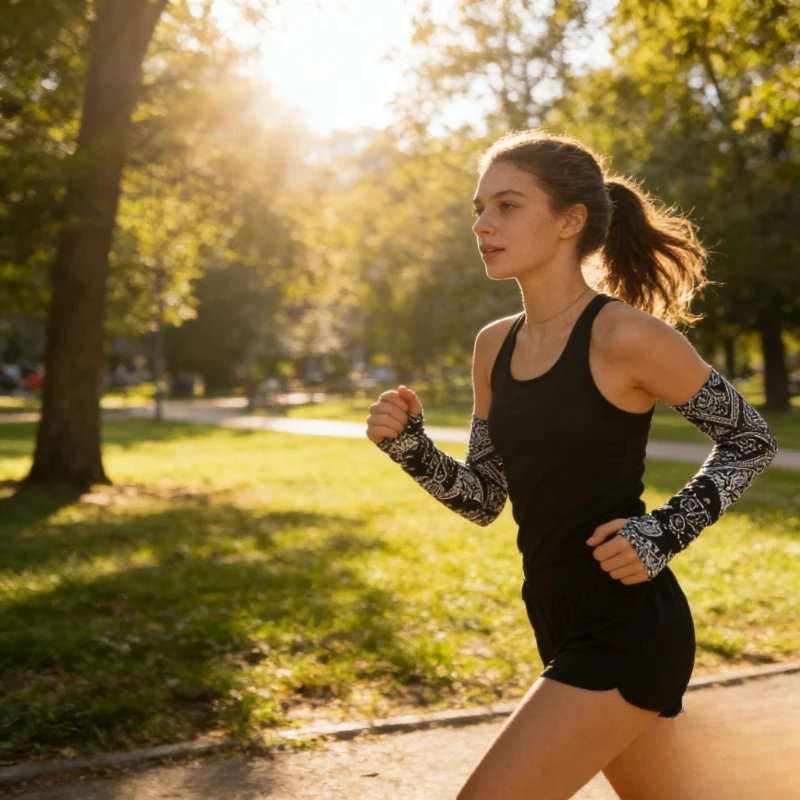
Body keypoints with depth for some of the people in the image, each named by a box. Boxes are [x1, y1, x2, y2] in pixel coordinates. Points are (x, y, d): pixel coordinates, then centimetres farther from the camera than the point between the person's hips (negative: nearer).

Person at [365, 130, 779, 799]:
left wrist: (665, 533, -17)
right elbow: (484, 499, 9)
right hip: (564, 625, 8)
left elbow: (752, 440, -6)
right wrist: (409, 445, -7)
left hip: (627, 631, -8)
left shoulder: (625, 335, -17)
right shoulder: (495, 346, 4)